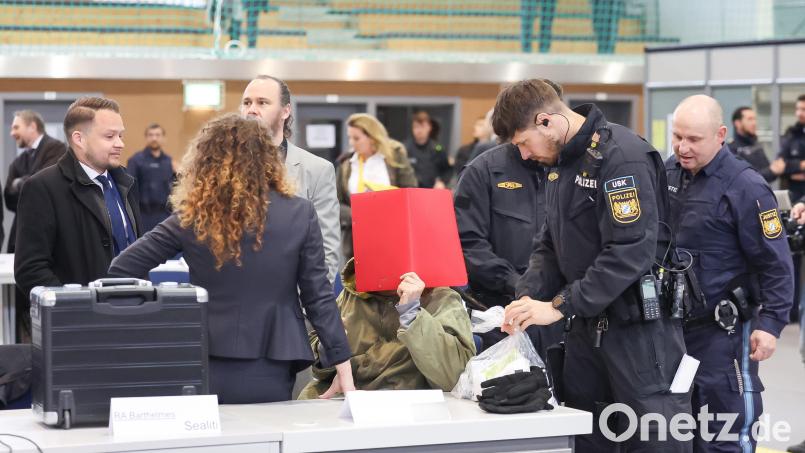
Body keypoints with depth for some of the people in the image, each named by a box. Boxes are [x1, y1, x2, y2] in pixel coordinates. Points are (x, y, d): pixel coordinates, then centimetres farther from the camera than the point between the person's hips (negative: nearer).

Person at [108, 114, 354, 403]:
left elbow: (122, 269, 0)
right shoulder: (299, 215, -4)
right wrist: (344, 369, 3)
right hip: (269, 378, 0)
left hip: (207, 372, 1)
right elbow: (319, 298, -3)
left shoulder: (191, 218, -3)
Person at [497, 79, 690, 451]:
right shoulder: (560, 162, 12)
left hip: (638, 323, -9)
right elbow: (550, 245, 17)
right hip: (588, 322, 9)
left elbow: (632, 251, -24)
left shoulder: (621, 155, -17)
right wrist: (527, 298, -2)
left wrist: (561, 306, -22)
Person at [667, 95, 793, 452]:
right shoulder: (668, 172, 5)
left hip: (721, 331, -7)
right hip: (671, 323, 7)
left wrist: (770, 323, -19)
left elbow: (775, 264, -13)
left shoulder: (744, 187, -16)